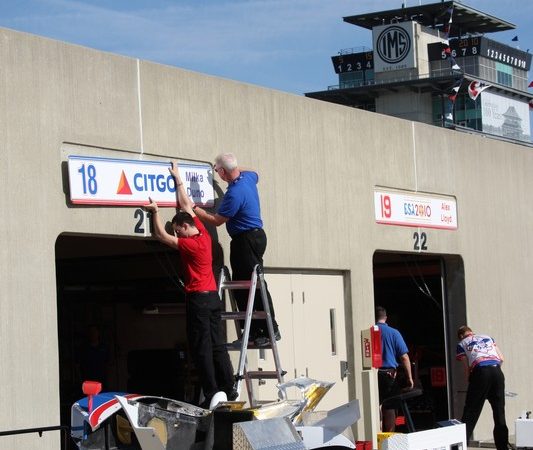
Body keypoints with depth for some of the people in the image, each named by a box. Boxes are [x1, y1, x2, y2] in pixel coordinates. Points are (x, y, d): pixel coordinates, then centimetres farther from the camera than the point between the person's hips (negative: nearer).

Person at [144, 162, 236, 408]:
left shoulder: (191, 245, -14)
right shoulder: (205, 235, 7)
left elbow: (161, 235, -7)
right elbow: (187, 206, 19)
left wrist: (155, 211, -2)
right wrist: (178, 179, 27)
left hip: (198, 297, -8)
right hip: (213, 295, 8)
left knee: (202, 348, -5)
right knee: (218, 345, 8)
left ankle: (211, 393, -8)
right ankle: (229, 388, 7)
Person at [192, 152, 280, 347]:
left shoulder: (234, 194, -22)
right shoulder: (248, 177, 6)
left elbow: (217, 220, -14)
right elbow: (254, 173, 34)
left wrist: (197, 212, -1)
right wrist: (237, 168, 30)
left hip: (246, 241, -10)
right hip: (255, 236, 10)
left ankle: (271, 329, -8)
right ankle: (253, 330, 10)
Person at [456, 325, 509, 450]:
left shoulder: (462, 344, 16)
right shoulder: (487, 338, 27)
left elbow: (467, 368, 8)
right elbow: (501, 359, 18)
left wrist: (470, 381, 21)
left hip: (480, 372, -3)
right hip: (497, 372, 3)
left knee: (470, 413, 0)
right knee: (499, 412, 10)